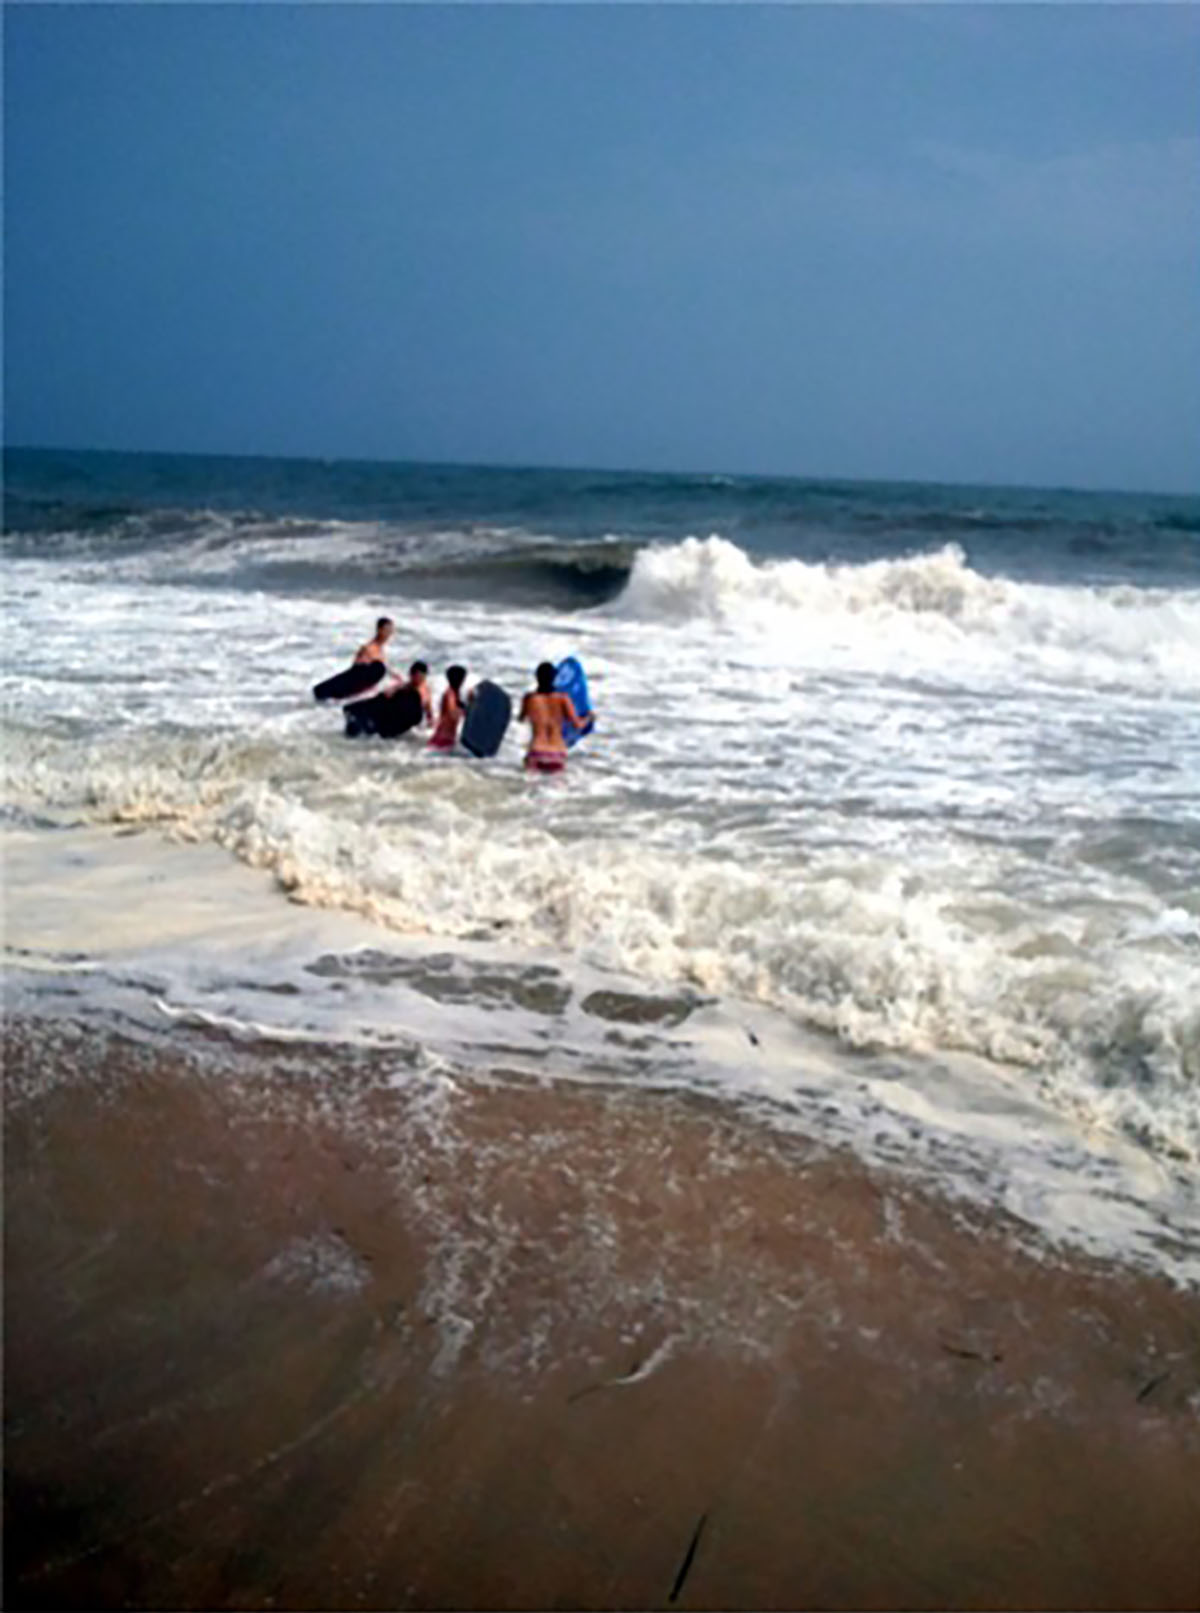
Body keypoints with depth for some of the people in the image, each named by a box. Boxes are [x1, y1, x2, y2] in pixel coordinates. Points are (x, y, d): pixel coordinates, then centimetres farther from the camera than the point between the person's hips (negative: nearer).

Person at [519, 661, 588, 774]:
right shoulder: (563, 698, -4)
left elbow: (522, 719, 17)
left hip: (536, 759, -2)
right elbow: (577, 724, -11)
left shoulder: (529, 698, -2)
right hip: (558, 760, 2)